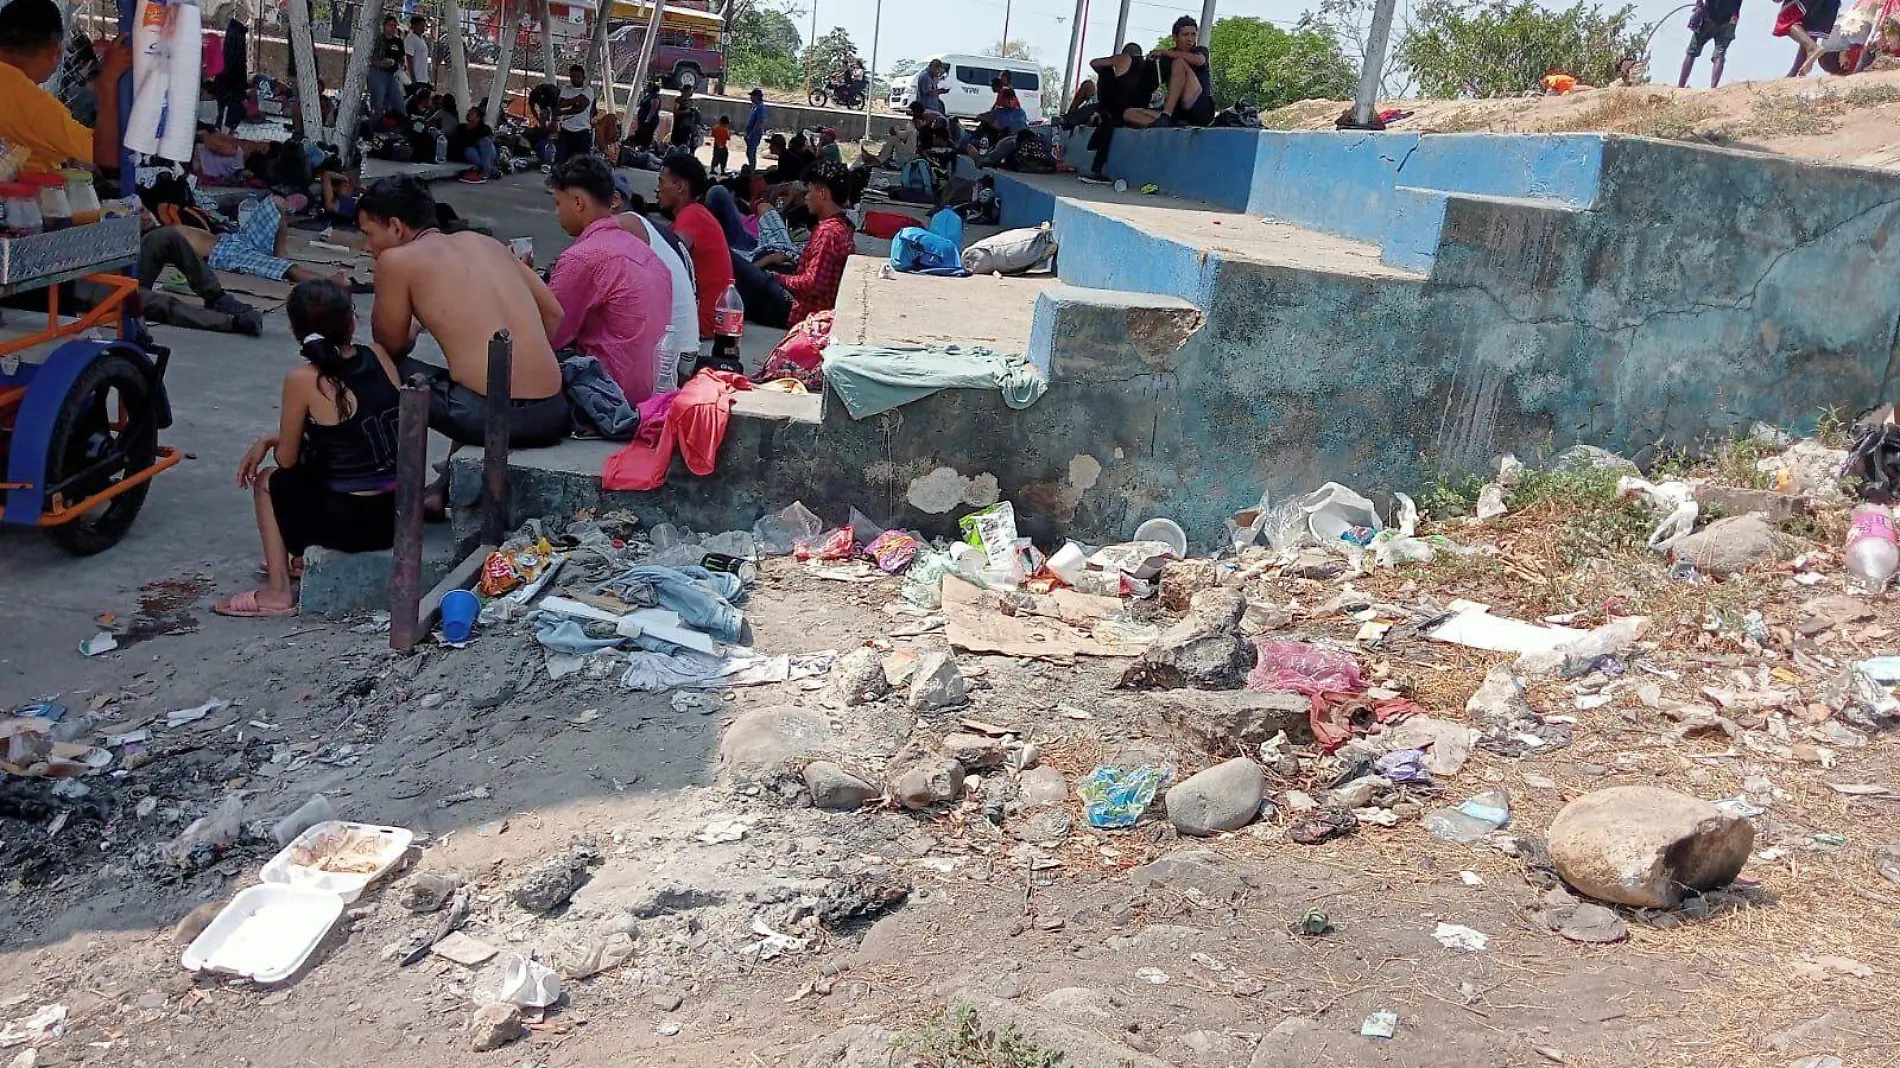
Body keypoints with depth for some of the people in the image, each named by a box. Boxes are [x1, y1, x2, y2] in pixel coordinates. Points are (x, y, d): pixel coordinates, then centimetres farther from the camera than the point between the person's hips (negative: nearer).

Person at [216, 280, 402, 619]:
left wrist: (270, 445, 22)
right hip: (400, 516, 6)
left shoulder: (303, 379, -13)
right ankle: (300, 557, 45)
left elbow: (287, 458, -2)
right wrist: (268, 440, 19)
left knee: (268, 480, 21)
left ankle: (278, 592, 16)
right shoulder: (378, 357, 3)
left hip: (350, 524, -6)